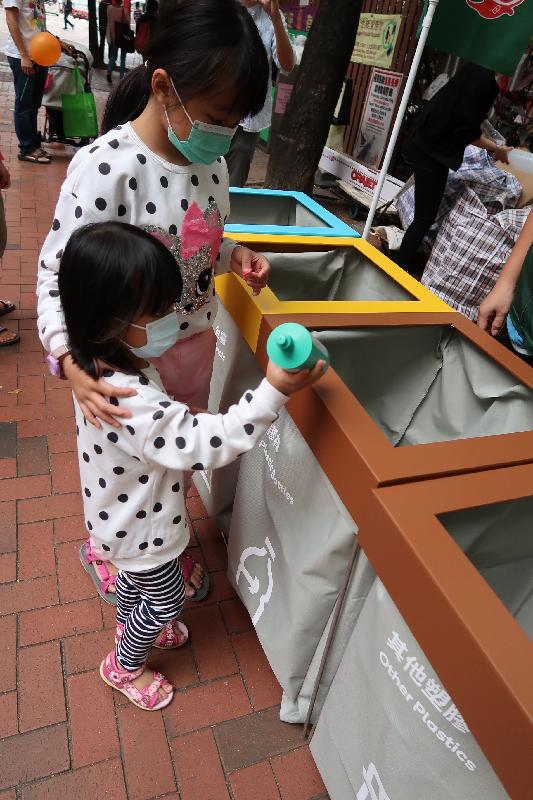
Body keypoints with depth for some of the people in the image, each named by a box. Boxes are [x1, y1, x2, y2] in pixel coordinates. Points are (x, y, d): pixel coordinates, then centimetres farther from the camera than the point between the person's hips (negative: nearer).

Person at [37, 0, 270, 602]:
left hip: (196, 347, 6)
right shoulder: (105, 166, -23)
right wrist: (70, 358, -34)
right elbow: (55, 273, -19)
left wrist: (233, 256, -8)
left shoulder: (211, 163, -2)